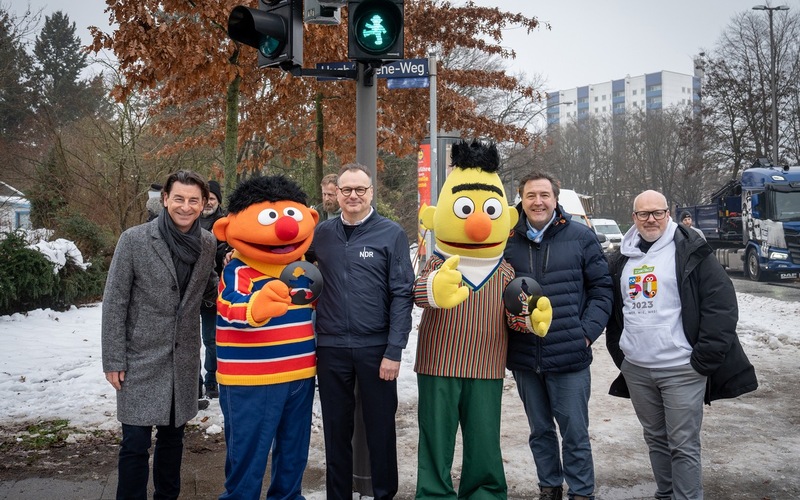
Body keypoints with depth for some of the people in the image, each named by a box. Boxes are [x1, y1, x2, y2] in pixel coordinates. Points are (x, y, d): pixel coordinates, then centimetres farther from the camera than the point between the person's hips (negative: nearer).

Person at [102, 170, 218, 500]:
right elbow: (114, 302, -9)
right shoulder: (134, 240, -11)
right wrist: (114, 360, -10)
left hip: (184, 360, 4)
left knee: (173, 436, 17)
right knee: (136, 443, -1)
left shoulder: (208, 244, 1)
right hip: (141, 359, -4)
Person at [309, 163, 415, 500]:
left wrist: (394, 351, -12)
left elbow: (402, 295, -6)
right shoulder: (321, 233, 6)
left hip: (376, 347, -3)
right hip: (331, 348, 3)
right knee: (336, 429, 13)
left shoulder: (391, 234, -3)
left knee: (380, 428, 8)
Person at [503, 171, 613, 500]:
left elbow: (601, 290, 1)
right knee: (540, 431, 17)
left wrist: (587, 332, -7)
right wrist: (504, 331, -2)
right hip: (523, 359, 3)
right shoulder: (507, 241, 2)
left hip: (569, 356, -2)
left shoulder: (581, 238, -2)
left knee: (575, 433, 5)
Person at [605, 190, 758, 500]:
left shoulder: (691, 252, -6)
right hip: (635, 370, 6)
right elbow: (613, 309, 21)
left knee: (684, 445, -1)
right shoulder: (622, 259, 11)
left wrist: (704, 358, -12)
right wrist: (618, 352, 14)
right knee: (655, 439, 17)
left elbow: (722, 304, -10)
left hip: (681, 369, -5)